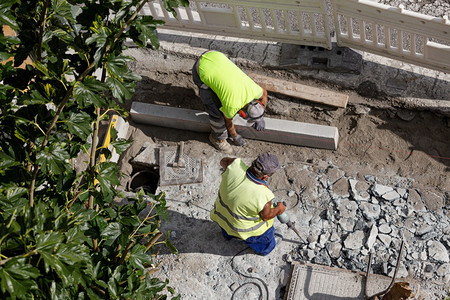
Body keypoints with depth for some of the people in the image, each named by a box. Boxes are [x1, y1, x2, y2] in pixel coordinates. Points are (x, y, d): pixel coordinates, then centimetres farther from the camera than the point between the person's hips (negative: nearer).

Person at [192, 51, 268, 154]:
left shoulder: (253, 90, -10)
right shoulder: (231, 107, -22)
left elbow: (264, 93, 16)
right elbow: (228, 121, 1)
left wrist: (261, 118, 14)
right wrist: (234, 137, 19)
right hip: (200, 72, -6)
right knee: (217, 111, -3)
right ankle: (218, 137, 22)